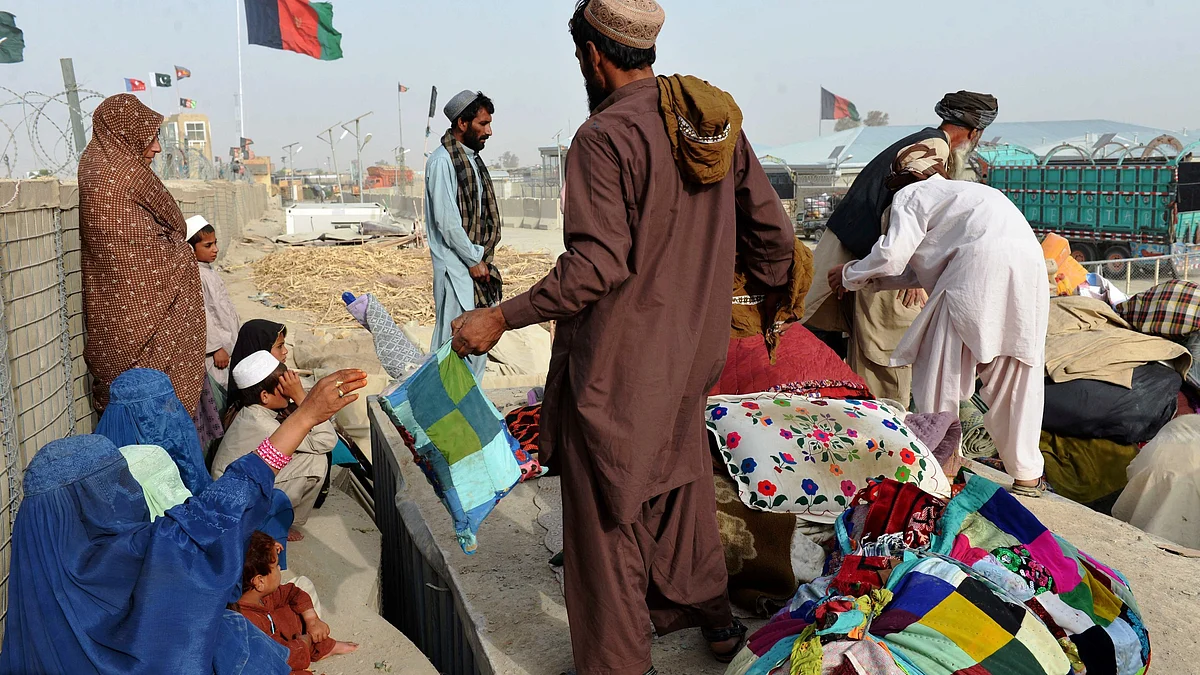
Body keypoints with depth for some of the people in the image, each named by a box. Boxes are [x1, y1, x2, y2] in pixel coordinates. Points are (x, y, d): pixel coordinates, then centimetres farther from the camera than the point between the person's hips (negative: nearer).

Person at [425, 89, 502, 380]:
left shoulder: (473, 159, 15)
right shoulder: (442, 161, -13)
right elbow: (446, 220, -18)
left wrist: (483, 258, 8)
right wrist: (473, 261, -12)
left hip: (476, 262, 9)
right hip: (455, 267, -9)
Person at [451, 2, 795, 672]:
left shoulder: (605, 136, -18)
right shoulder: (718, 115, 4)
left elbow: (597, 265, -25)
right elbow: (772, 230, 7)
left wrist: (503, 317, -18)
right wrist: (774, 297, 24)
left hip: (617, 364, -8)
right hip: (694, 351, 8)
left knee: (607, 514, 8)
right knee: (681, 479, 25)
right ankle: (712, 615, 43)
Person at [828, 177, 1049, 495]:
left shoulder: (910, 195, 13)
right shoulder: (959, 192, 38)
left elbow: (891, 256, 0)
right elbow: (924, 270, 33)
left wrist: (851, 275, 17)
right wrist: (872, 280, 35)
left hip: (980, 263, -8)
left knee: (944, 372, 4)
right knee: (1016, 377, 15)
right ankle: (1027, 475, 21)